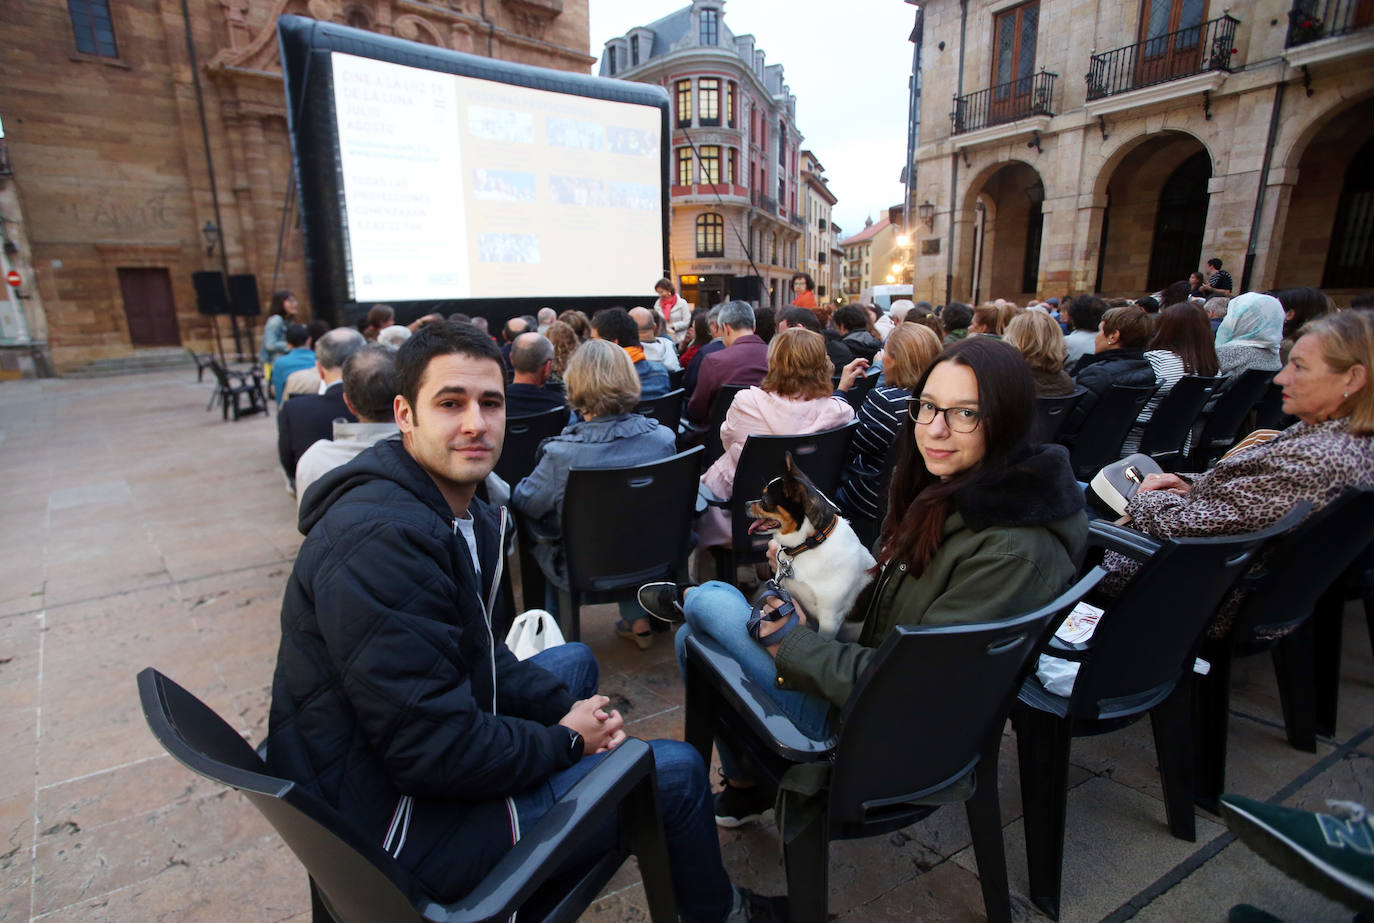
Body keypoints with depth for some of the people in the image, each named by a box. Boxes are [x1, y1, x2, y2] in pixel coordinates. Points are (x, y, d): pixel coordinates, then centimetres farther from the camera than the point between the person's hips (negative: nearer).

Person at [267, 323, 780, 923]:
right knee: (677, 772, -7)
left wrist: (567, 707, -4)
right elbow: (433, 751, -30)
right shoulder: (381, 541, -30)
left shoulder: (464, 514, 1)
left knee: (574, 660, 24)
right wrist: (564, 738, -15)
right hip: (397, 824, -9)